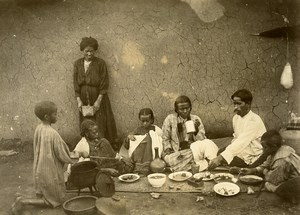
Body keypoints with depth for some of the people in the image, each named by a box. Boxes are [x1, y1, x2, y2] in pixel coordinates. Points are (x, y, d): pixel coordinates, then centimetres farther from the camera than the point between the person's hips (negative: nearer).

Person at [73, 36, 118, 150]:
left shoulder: (100, 63, -3)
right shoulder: (77, 64, 7)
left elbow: (104, 84, -7)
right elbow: (76, 83, 5)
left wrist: (98, 100, -13)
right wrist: (78, 100, -4)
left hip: (98, 99, -3)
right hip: (84, 100, 3)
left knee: (101, 125, 0)